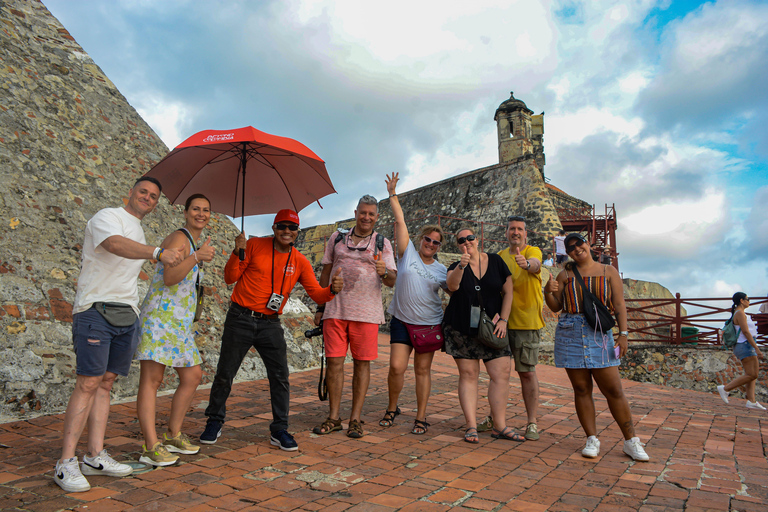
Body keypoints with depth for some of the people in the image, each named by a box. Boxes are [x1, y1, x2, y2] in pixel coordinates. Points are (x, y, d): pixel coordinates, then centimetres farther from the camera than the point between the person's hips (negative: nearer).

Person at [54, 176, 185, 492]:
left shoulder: (138, 233, 22)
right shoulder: (107, 217, -5)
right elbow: (115, 245, -29)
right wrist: (157, 252, -45)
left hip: (126, 315, 8)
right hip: (96, 309, -8)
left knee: (106, 382, 7)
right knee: (88, 382, -11)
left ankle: (95, 456, 11)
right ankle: (66, 463, -4)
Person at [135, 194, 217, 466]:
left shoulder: (194, 244, 22)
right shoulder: (178, 238, -7)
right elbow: (169, 278, -20)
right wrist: (197, 257, -26)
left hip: (180, 321, 10)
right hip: (160, 315, -10)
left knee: (193, 376, 10)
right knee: (152, 379, -10)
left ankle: (173, 436, 20)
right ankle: (151, 447, -12)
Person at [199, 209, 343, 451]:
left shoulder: (300, 261, 2)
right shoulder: (254, 245, -4)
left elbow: (317, 294, 0)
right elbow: (230, 278, -3)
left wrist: (331, 289, -22)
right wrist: (237, 254, -20)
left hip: (270, 324, 2)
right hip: (240, 319, -2)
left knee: (280, 376, 0)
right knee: (225, 374, 7)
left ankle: (279, 431, 13)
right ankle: (214, 422, 28)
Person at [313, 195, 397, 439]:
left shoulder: (382, 243, 8)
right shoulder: (337, 239, 13)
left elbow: (392, 280, 1)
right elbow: (325, 275, 16)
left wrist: (384, 272, -23)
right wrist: (320, 307, 12)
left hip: (366, 312, -1)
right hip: (335, 309, 2)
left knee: (362, 363, 1)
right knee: (334, 361, 1)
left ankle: (355, 419, 11)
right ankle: (334, 417, 12)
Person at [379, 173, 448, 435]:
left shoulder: (441, 270, 8)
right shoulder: (408, 254, 2)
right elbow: (400, 221, 0)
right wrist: (393, 195, 0)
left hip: (430, 324, 1)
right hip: (402, 321, -1)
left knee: (423, 370, 6)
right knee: (396, 367, -7)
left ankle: (421, 417, 18)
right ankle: (392, 409, 18)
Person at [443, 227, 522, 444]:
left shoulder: (495, 261, 5)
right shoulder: (456, 267, 2)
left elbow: (508, 291, 6)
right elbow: (452, 285, -20)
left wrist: (502, 318, -2)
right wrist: (461, 266, -37)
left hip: (492, 327, 1)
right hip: (461, 328, -1)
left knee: (501, 374, -4)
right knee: (468, 374, -1)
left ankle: (499, 426, 6)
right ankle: (471, 426, 5)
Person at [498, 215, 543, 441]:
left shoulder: (533, 251, -4)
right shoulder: (500, 256, 12)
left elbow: (535, 265, -28)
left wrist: (526, 263, -52)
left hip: (526, 321, -4)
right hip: (502, 320, 5)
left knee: (527, 372, -1)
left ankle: (532, 422, 10)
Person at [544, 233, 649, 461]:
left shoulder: (609, 271, 8)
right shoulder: (565, 275, 11)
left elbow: (619, 305, 4)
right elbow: (555, 307, 10)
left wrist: (623, 333, -6)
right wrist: (548, 292, -10)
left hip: (600, 334, -1)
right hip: (570, 334, 2)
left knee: (613, 390, -1)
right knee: (581, 389, 3)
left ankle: (631, 441, 12)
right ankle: (592, 440, 13)